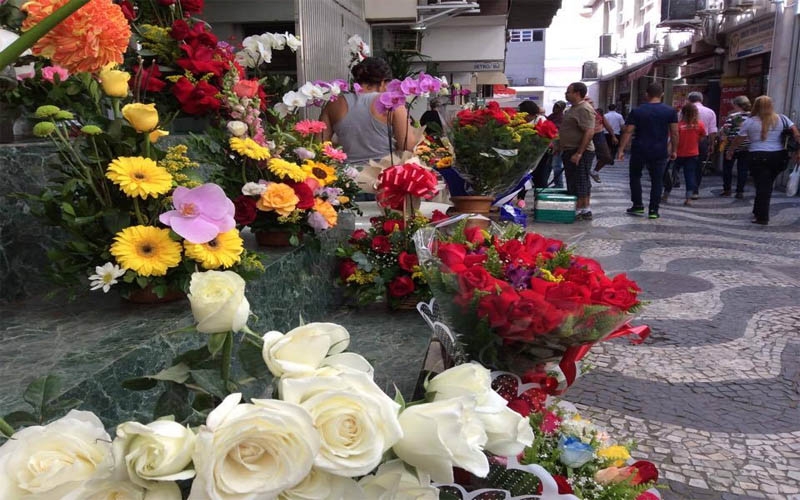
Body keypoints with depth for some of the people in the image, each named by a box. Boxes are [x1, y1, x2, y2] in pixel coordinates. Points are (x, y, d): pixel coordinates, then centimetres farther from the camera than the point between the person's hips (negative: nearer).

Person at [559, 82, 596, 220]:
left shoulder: (584, 109, -16)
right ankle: (585, 210, 20)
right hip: (571, 151, 10)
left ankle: (579, 211, -1)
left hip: (579, 153, -10)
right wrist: (559, 145, 22)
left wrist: (579, 153, -28)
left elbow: (589, 132, -25)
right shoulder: (574, 108, 16)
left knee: (579, 182, -5)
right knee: (582, 182, 13)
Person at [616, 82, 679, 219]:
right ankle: (653, 210, 7)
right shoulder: (670, 111, 0)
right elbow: (674, 133, -1)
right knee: (657, 180, 8)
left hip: (639, 151, -1)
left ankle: (638, 205, 14)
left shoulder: (637, 111, -3)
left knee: (635, 176, 17)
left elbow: (628, 132, -7)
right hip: (660, 152, 1)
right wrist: (674, 150, 9)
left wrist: (621, 150, -4)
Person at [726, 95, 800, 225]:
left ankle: (762, 217, 3)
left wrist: (730, 151, 21)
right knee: (767, 186, 14)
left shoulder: (750, 122, 0)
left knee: (762, 187, 2)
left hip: (759, 157, -2)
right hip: (779, 156, 3)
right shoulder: (782, 119, 7)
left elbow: (739, 140, 6)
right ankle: (758, 212, 23)